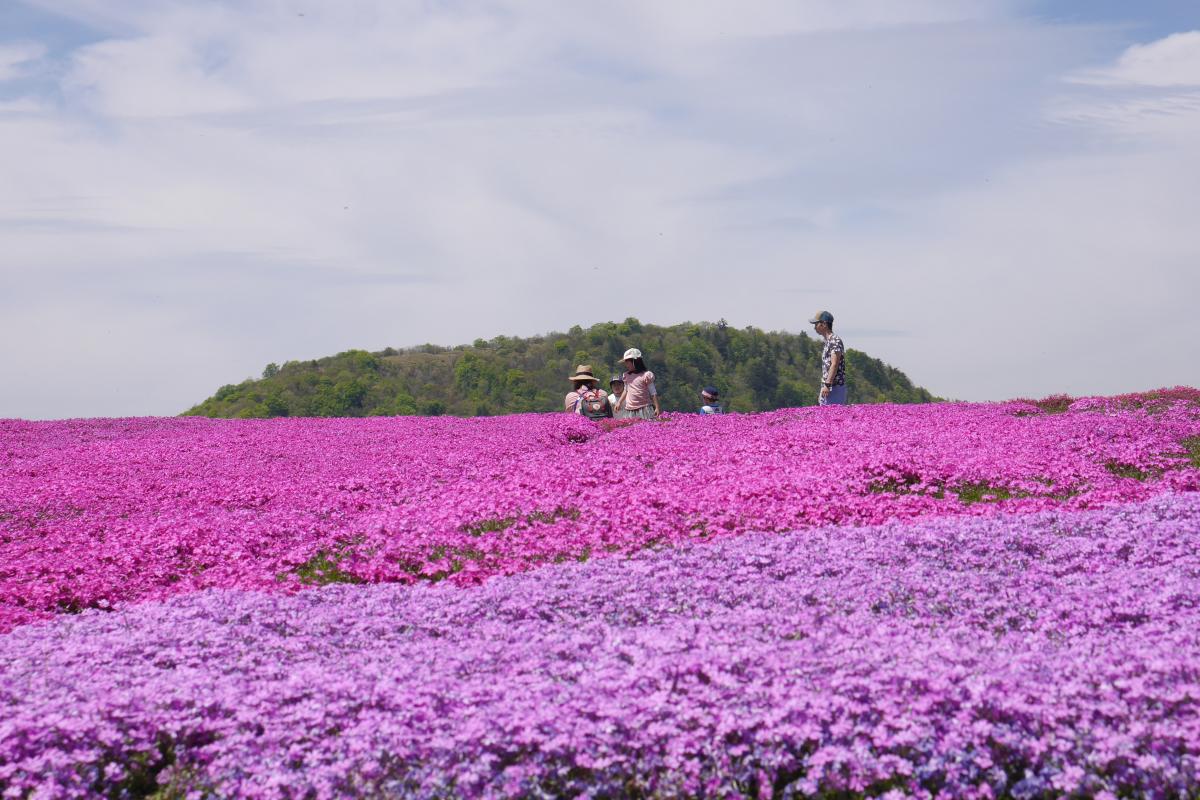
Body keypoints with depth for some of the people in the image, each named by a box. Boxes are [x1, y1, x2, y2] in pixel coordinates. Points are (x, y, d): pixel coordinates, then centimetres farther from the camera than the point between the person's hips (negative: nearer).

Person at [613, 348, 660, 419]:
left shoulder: (646, 375, -5)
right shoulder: (626, 376, 11)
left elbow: (653, 393, -4)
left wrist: (657, 408, -8)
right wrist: (619, 402, 20)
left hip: (644, 410, -5)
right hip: (630, 411, 5)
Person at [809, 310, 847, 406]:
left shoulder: (835, 340, -10)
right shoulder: (827, 342, 19)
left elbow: (834, 365, -19)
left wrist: (827, 385, -25)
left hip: (835, 387, -10)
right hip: (826, 388, 10)